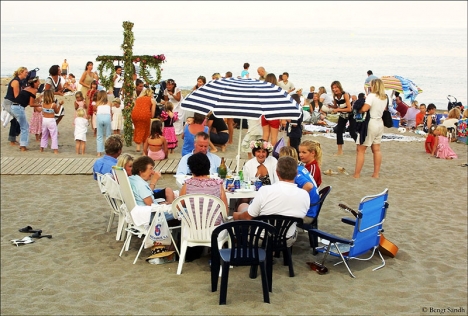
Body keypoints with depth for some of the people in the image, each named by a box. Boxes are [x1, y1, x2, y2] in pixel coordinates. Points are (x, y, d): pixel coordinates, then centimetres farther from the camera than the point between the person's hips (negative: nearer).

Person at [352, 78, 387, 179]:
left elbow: (364, 109, -27)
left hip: (370, 124, -8)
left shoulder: (371, 96, -15)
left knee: (360, 150, -2)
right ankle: (376, 173, 15)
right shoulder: (384, 98, 8)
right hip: (380, 123, 8)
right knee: (376, 150, 12)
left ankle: (356, 174, -2)